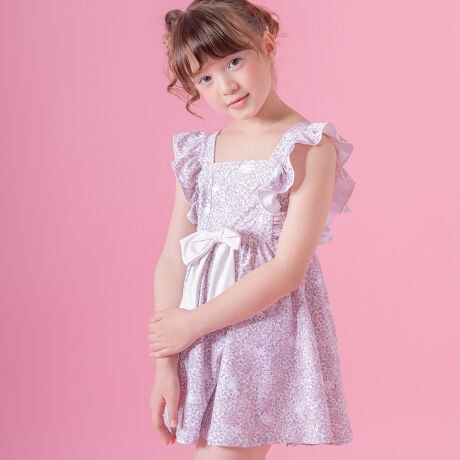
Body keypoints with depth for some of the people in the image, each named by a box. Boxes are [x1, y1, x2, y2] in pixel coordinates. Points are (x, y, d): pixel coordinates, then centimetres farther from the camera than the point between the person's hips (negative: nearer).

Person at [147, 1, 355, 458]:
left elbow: (288, 269, -14)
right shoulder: (197, 153, 9)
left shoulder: (310, 146, -8)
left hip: (266, 331, -5)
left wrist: (194, 322, -12)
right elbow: (173, 258, 5)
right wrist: (164, 361, -2)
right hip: (201, 349, 5)